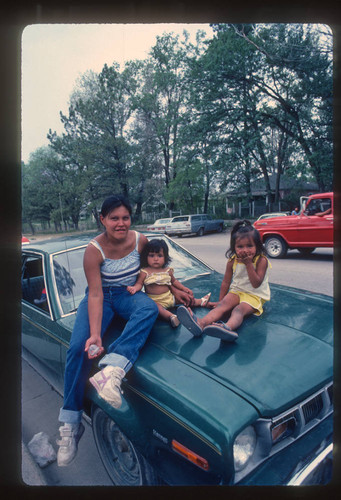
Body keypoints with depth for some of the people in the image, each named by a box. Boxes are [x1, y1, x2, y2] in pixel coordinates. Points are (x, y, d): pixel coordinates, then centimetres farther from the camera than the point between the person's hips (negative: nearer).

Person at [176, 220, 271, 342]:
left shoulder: (261, 260, -9)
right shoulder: (232, 261, 2)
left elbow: (256, 284, -18)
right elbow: (226, 282, 10)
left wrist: (248, 264, -21)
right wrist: (220, 300, 7)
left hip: (255, 295, -4)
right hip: (236, 291, 4)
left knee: (239, 309, -35)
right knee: (223, 305, -26)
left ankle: (228, 327, -69)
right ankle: (201, 323, -54)